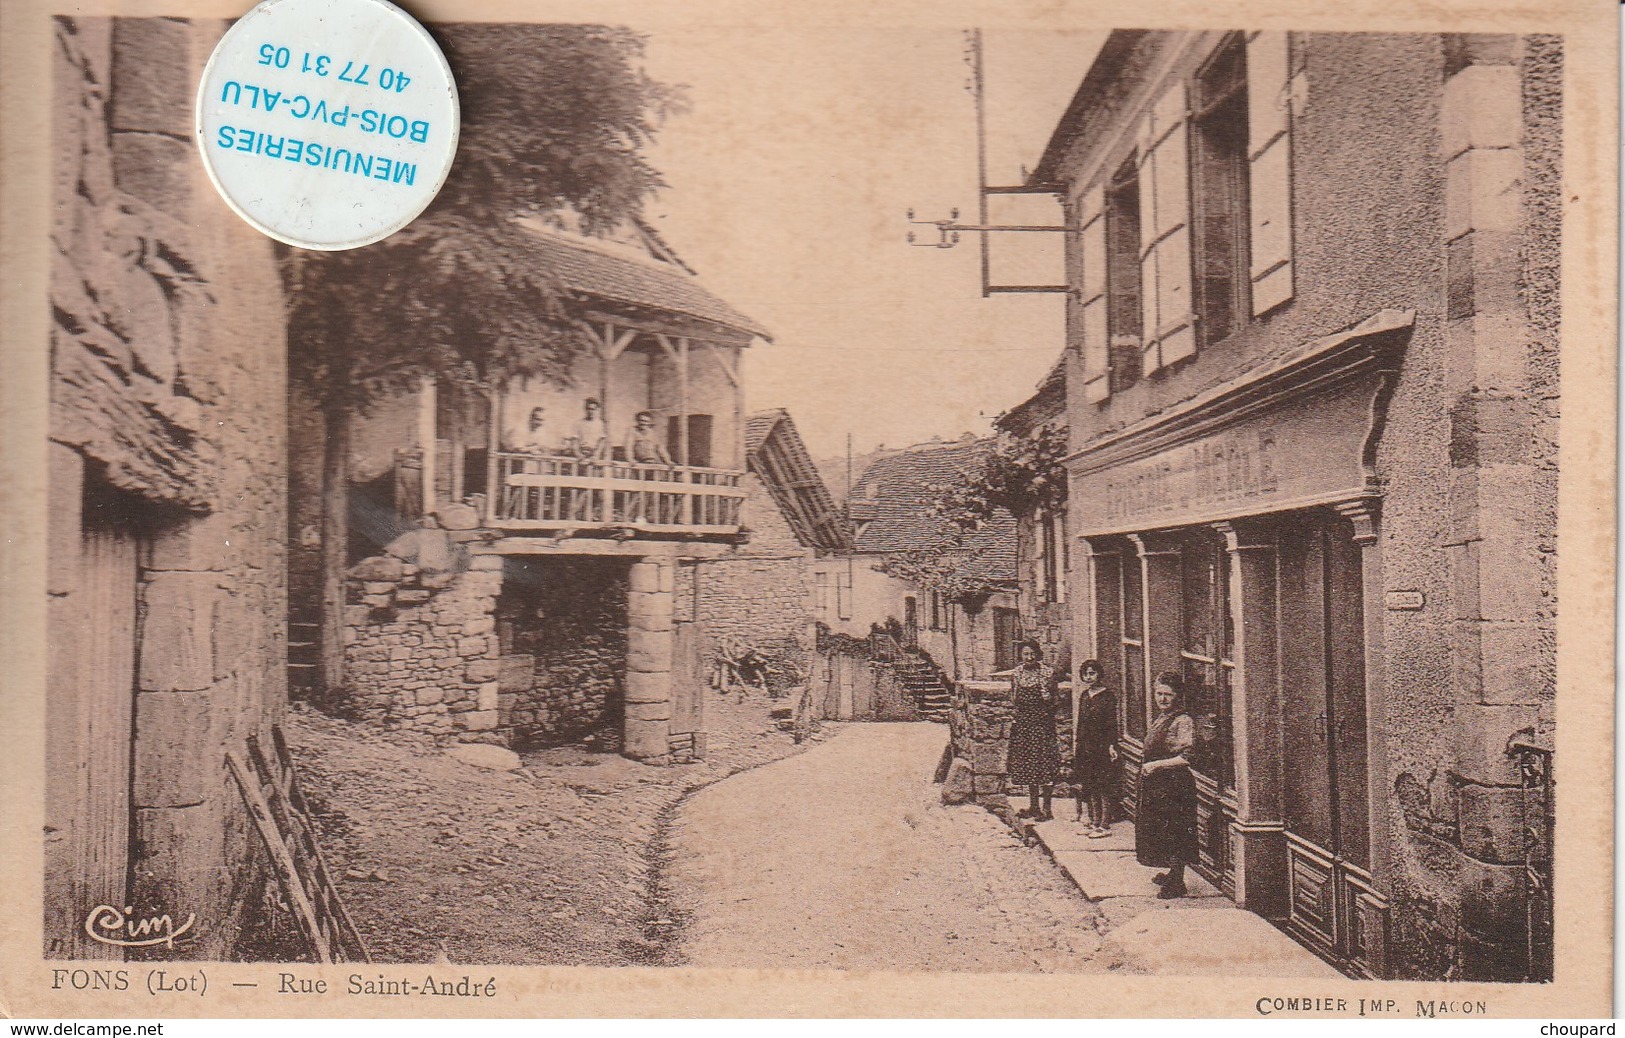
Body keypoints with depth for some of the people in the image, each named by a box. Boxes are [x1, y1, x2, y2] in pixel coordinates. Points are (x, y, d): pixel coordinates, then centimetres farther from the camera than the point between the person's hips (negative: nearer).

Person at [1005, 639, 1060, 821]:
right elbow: (1014, 701, 11)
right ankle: (1033, 806, 20)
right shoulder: (1016, 673, 7)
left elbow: (1049, 700, -9)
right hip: (1022, 722, 5)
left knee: (1044, 764, -6)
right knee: (1026, 764, 9)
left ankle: (1046, 808, 1)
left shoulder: (1045, 673, -6)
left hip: (1042, 722, -5)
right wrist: (1016, 687, 1)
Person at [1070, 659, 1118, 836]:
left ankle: (1105, 825, 2)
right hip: (1084, 747, 7)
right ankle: (1094, 822, 18)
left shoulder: (1107, 697, -8)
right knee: (1089, 786, 10)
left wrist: (1111, 745, -20)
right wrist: (1076, 744, 14)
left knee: (1102, 787, -3)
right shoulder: (1084, 696, 11)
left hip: (1101, 748, -7)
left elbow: (1112, 725, -11)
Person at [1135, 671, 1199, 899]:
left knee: (1174, 833, -2)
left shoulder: (1183, 721, -15)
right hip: (1157, 784, 9)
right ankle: (1172, 874, 29)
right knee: (1160, 831, 16)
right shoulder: (1159, 720, 12)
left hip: (1175, 784, -9)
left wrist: (1156, 765, -20)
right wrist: (1147, 768, 12)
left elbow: (1186, 758, -21)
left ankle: (1177, 883, 6)